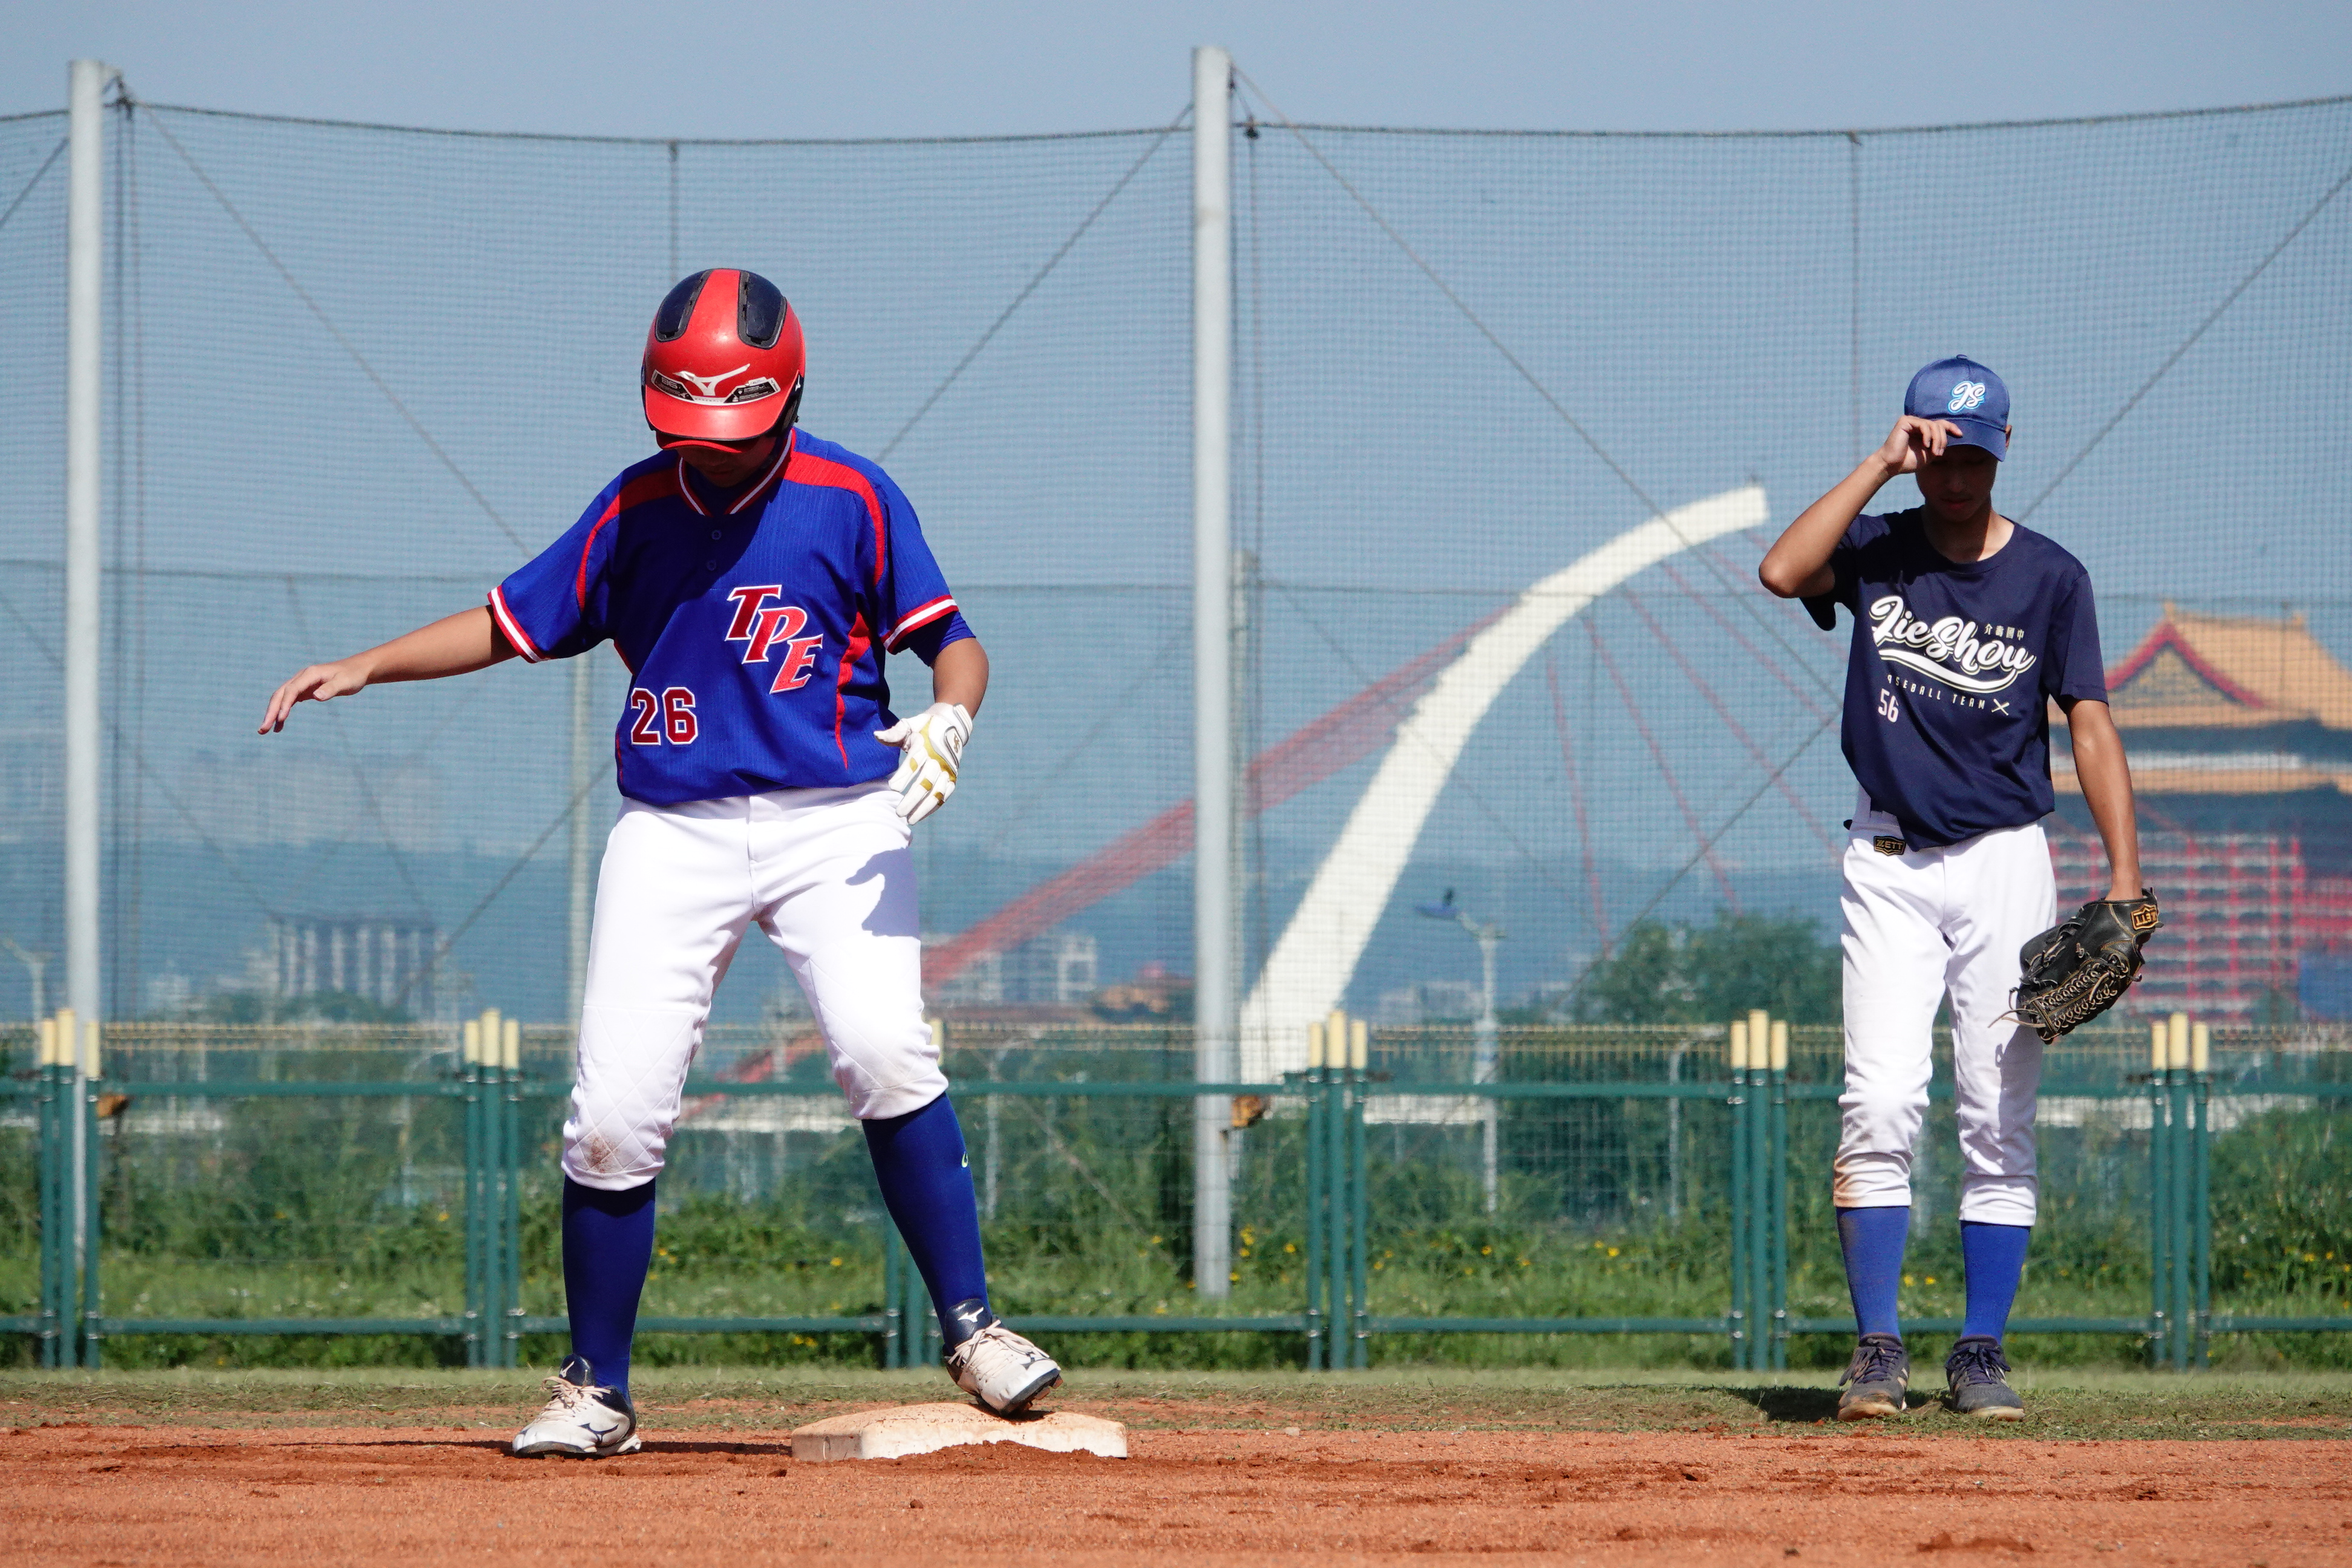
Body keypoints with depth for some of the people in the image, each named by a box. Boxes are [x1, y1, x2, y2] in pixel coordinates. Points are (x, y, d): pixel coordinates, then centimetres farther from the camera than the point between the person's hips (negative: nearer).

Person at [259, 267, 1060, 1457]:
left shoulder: (851, 499, -2)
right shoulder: (634, 511, 7)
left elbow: (953, 642, -4)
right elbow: (515, 623, 15)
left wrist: (948, 715, -26)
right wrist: (364, 669, 5)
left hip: (837, 821, -3)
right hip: (674, 827, 3)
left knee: (884, 1051, -24)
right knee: (614, 1112, -5)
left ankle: (970, 1329, -13)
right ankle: (595, 1393, 8)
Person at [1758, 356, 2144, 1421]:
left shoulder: (2049, 576, 1)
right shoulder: (1876, 553, 2)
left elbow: (2090, 724, -2)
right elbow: (1782, 571, -19)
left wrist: (2125, 878, -11)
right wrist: (1879, 466, -16)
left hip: (2004, 862, 0)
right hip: (1890, 863, 0)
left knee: (2000, 1121, 0)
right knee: (1882, 1101, -11)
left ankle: (1982, 1354, 7)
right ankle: (1877, 1347, -7)